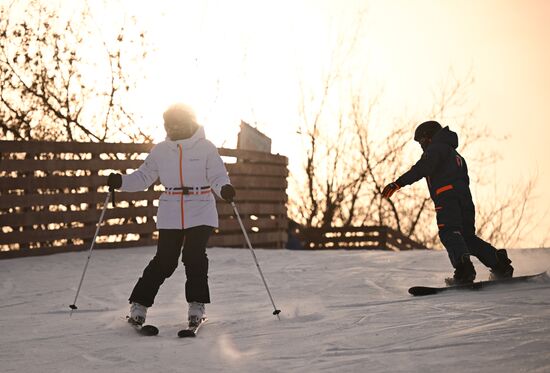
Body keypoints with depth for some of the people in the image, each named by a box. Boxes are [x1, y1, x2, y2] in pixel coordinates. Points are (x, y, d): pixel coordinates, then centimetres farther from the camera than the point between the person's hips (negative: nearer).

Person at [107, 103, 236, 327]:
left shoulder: (206, 148, -2)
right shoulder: (160, 151, 6)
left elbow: (218, 176, -7)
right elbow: (143, 177, 10)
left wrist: (224, 189, -28)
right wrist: (121, 181, -6)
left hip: (201, 214, -1)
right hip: (170, 215, 2)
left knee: (194, 256, -12)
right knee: (165, 260, -3)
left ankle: (197, 305, 3)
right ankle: (139, 304, 8)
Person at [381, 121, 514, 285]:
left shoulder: (435, 148, 5)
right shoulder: (455, 154, 34)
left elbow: (421, 169, -12)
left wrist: (398, 183, -19)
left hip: (447, 197, -9)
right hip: (465, 199, 9)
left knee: (449, 233, -20)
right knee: (468, 237, 16)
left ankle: (464, 268, -41)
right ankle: (501, 263, 9)